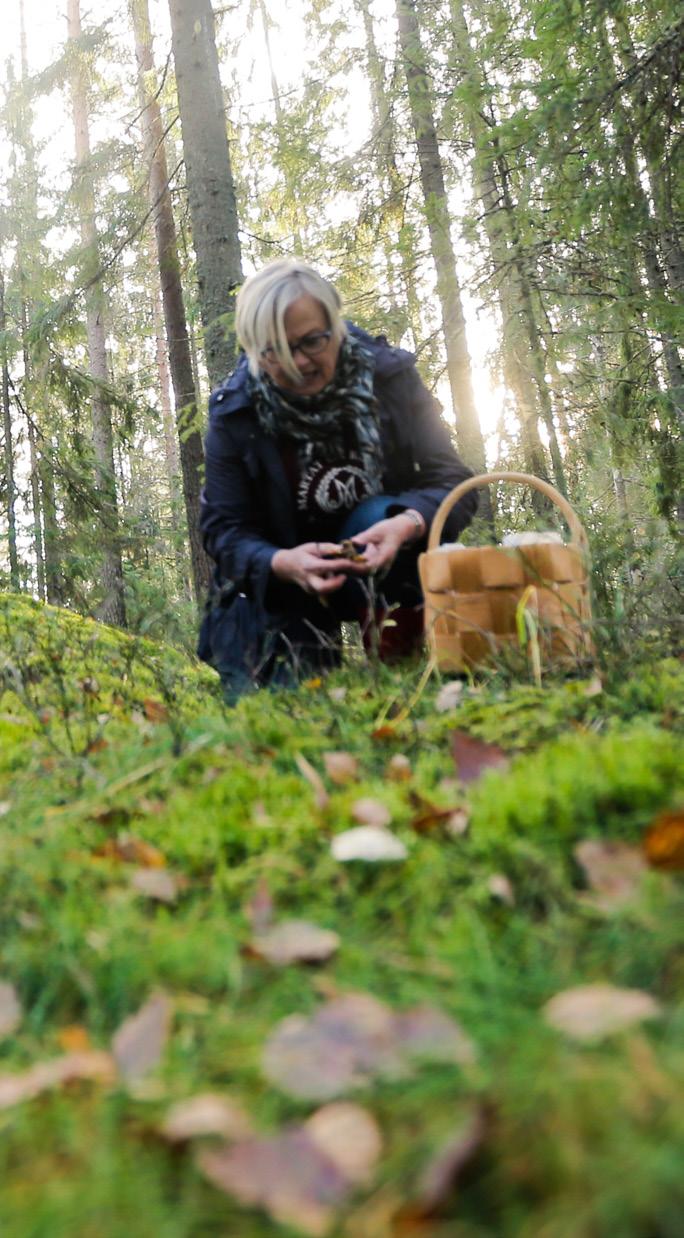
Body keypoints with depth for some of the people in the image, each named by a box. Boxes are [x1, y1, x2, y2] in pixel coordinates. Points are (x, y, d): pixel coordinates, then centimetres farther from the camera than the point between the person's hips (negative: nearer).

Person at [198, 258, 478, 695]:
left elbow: (454, 481, -16)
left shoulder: (389, 376, -12)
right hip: (280, 581, 0)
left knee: (379, 514, -32)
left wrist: (405, 524, -40)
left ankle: (401, 654, -17)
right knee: (266, 683, -21)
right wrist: (281, 563, -37)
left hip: (382, 569, 0)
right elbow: (224, 529, -13)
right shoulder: (233, 413, -12)